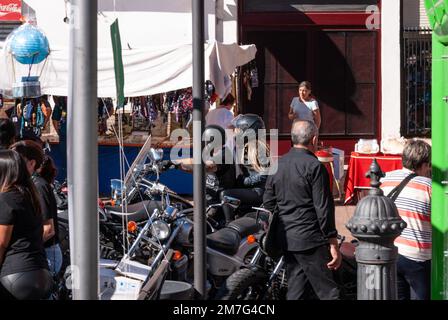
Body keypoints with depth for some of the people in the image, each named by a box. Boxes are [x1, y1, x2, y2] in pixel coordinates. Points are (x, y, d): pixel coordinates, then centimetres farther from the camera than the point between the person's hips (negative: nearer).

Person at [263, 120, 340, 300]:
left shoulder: (277, 165, 9)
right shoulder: (314, 166, -12)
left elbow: (269, 204, 13)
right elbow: (323, 208, -14)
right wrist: (333, 244, -11)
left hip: (286, 238, 7)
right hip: (310, 239, -7)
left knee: (296, 291, 13)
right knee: (328, 292, -4)